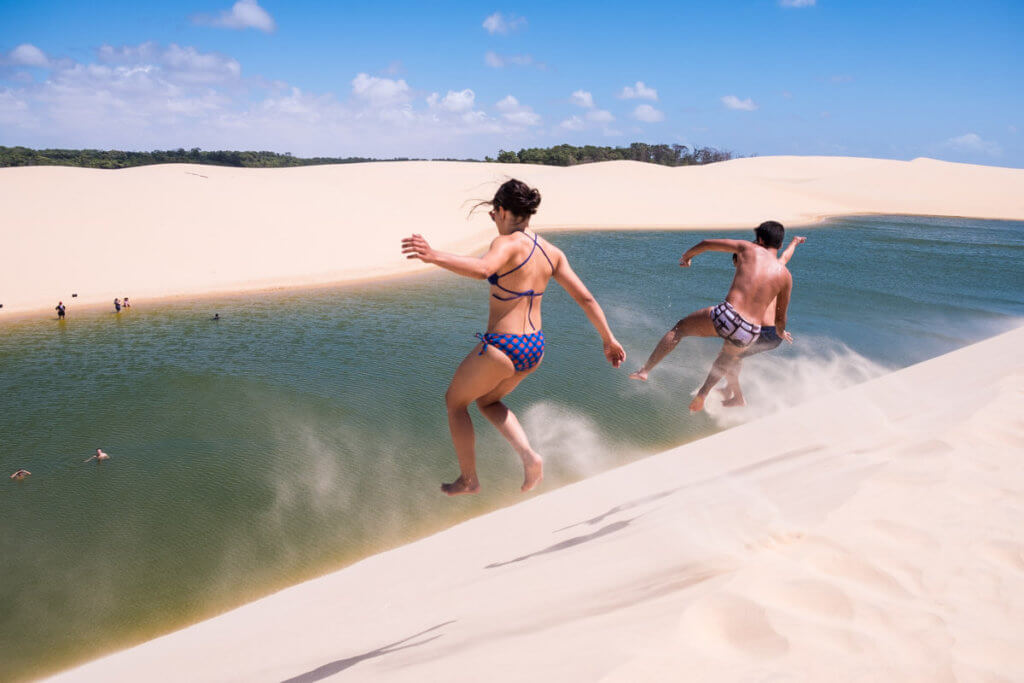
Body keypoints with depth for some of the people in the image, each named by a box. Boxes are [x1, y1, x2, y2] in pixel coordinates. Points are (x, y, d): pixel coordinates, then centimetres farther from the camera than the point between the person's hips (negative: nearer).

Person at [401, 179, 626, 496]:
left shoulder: (508, 243, -17)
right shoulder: (551, 252, 5)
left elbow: (482, 269, -39)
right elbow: (585, 297, 7)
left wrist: (434, 256, -49)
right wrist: (608, 339, 14)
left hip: (501, 348, -7)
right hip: (534, 349, 7)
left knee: (454, 401, 20)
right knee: (487, 400, 32)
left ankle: (468, 479, 29)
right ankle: (529, 456, 13)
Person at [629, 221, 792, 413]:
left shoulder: (749, 249, 7)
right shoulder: (785, 276, 12)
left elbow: (706, 243, 15)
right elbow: (781, 317, 23)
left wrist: (686, 256, 35)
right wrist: (780, 331, 46)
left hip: (726, 315, -3)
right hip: (749, 333, 3)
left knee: (680, 327, 22)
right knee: (728, 356, 37)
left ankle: (645, 370, 17)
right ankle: (701, 396, 37)